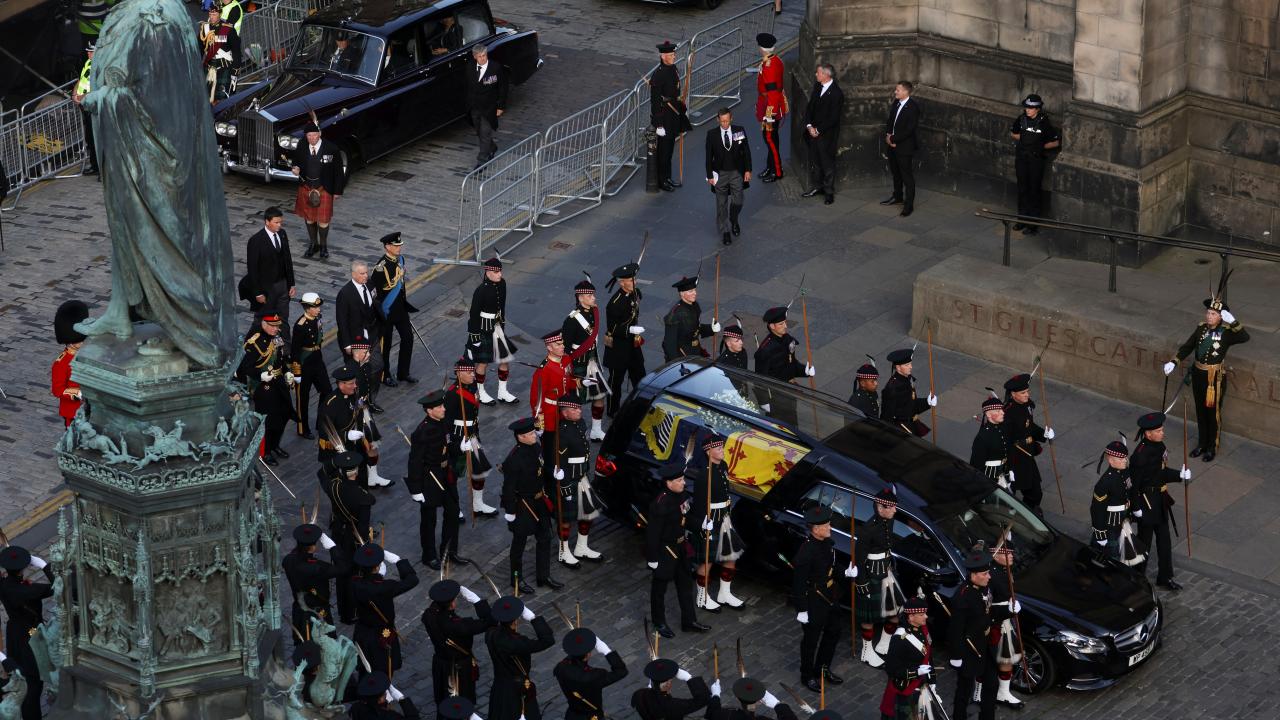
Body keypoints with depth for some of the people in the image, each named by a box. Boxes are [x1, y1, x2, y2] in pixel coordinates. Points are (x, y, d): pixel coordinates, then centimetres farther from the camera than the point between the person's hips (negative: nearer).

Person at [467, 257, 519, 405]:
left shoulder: (502, 284, -2)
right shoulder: (481, 290, -23)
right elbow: (474, 313, -18)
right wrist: (474, 335, -16)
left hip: (497, 327, 7)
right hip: (483, 329, -7)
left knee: (505, 359, 11)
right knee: (483, 362, 7)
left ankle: (502, 392, 25)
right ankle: (480, 392, 25)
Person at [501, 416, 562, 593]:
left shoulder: (535, 447, -4)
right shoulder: (514, 459, -28)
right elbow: (508, 487, -22)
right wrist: (510, 512, -17)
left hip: (539, 501, 8)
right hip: (522, 505, -8)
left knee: (544, 538, 15)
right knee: (519, 542, 10)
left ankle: (544, 576, 29)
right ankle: (517, 579, 26)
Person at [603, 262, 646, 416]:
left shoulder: (636, 293, -4)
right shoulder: (615, 303, -28)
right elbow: (611, 330, -24)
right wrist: (631, 330, -32)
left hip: (632, 342, 7)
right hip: (618, 345, -7)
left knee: (639, 374, 18)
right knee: (617, 378, 8)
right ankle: (612, 410, 24)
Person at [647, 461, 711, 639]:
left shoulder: (680, 495, -4)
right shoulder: (661, 504, -30)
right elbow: (653, 531, -24)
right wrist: (652, 558, -20)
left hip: (679, 546, 9)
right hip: (664, 550, -9)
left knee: (685, 583, 18)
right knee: (660, 587, 11)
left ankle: (689, 621, 31)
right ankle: (659, 623, 28)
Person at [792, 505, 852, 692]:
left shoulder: (828, 543, -3)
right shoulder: (806, 552, -29)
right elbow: (799, 582, -23)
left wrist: (846, 573, -2)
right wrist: (802, 610, -19)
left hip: (831, 598, 9)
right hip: (814, 603, -8)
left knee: (833, 633, 22)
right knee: (811, 639, 10)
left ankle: (823, 669, 42)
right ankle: (807, 676, 30)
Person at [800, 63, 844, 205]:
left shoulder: (836, 93, -18)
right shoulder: (817, 87, 4)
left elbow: (834, 117, -17)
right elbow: (809, 107, 8)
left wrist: (818, 130, -14)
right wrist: (809, 126, -5)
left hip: (827, 135, -7)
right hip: (814, 132, 7)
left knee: (827, 163, 3)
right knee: (814, 160, 16)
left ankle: (829, 192, 14)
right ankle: (816, 187, 30)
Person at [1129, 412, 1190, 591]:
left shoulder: (1159, 446, -2)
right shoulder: (1140, 455, -28)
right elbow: (1134, 482, -23)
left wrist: (1180, 476, -2)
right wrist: (1136, 507, -19)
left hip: (1160, 500, 8)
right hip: (1147, 502, -8)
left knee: (1164, 540, 18)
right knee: (1144, 541, 9)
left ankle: (1165, 577, 32)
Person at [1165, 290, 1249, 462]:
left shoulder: (1227, 332, -16)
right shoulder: (1201, 328, -3)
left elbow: (1245, 337, -32)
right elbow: (1187, 347, 2)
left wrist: (1233, 322, -41)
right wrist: (1173, 362, -8)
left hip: (1215, 378, -5)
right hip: (1198, 375, 5)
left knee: (1213, 412, 9)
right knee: (1200, 411, 18)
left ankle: (1212, 448, 25)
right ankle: (1202, 444, 35)